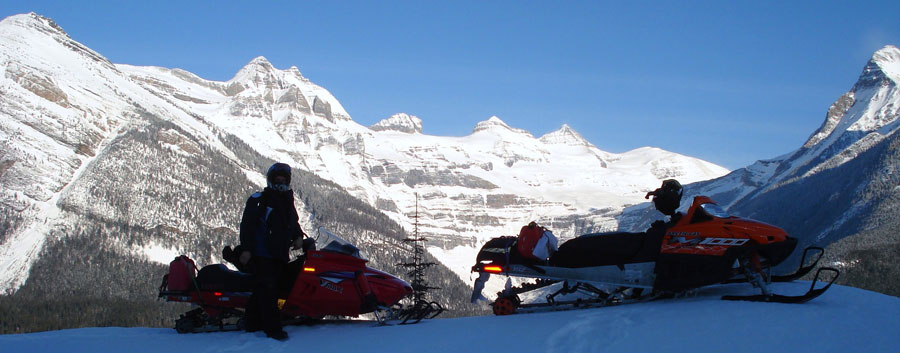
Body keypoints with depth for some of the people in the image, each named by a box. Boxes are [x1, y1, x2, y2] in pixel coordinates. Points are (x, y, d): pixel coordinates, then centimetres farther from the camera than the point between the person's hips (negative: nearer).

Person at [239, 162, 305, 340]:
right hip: (262, 254, -7)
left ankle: (252, 323, 15)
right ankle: (273, 328, -16)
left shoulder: (288, 202, 20)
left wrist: (298, 237, 10)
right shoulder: (258, 199, -1)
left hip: (280, 255, 7)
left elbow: (293, 223, 32)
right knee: (267, 289, -13)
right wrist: (246, 249, -16)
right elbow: (247, 224, -7)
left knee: (263, 290, 7)